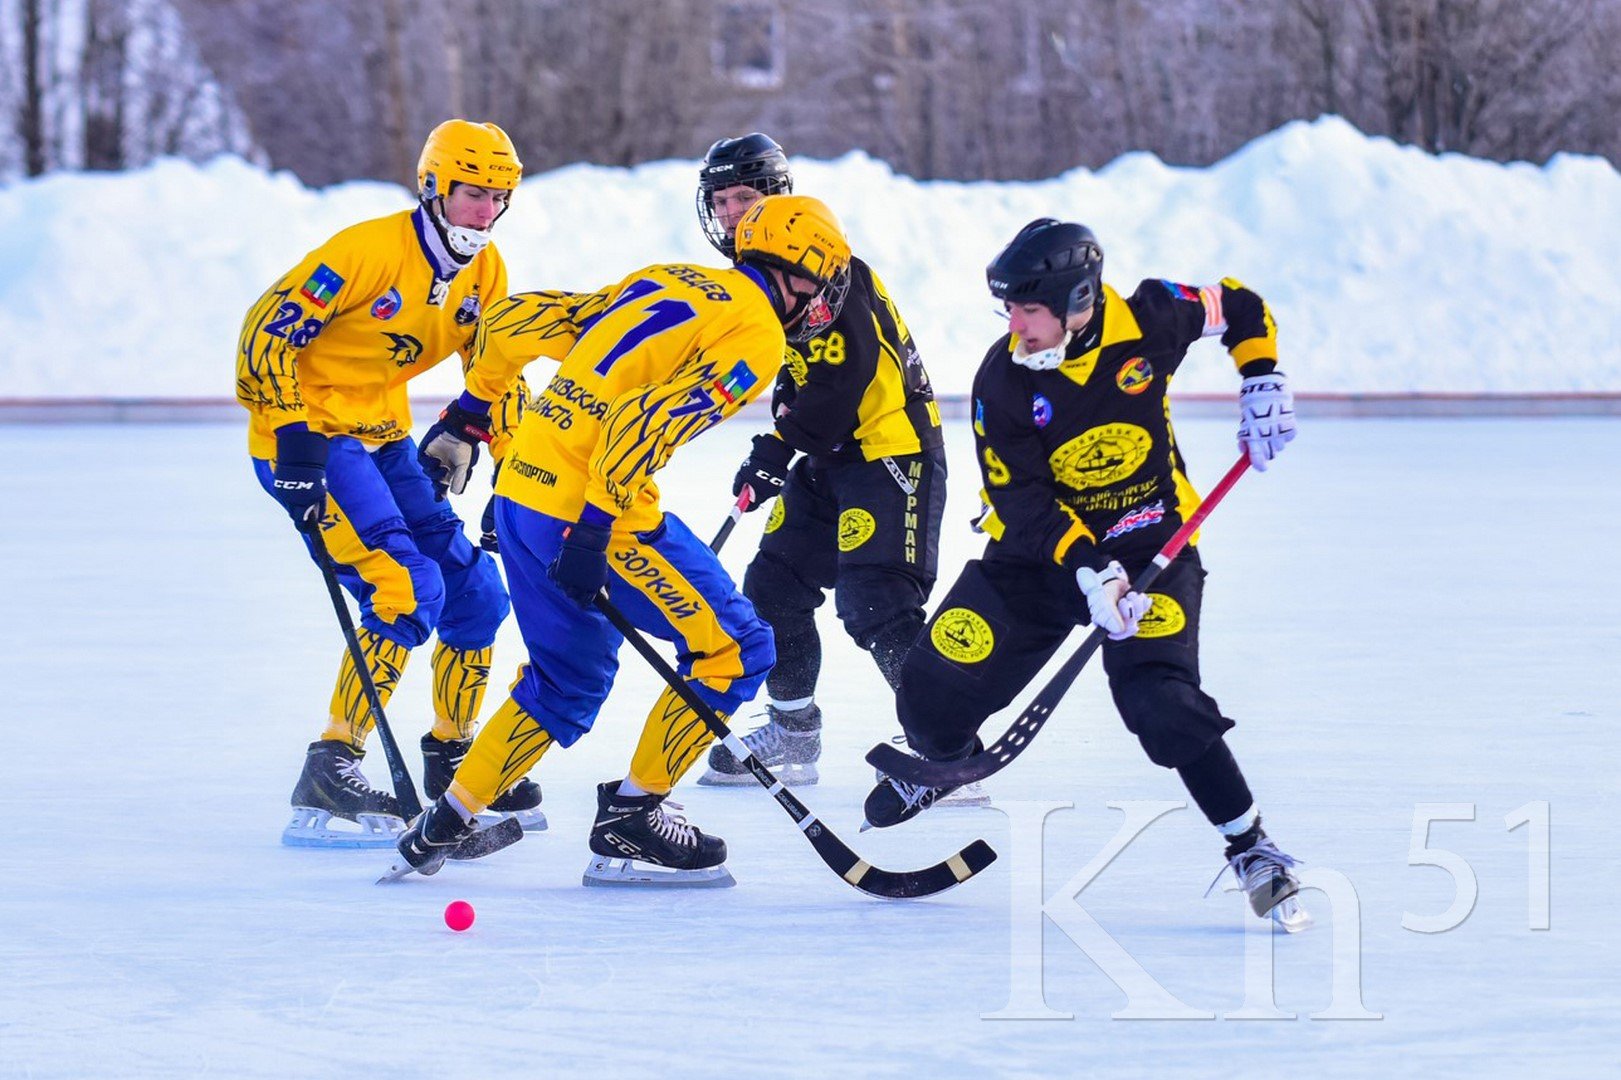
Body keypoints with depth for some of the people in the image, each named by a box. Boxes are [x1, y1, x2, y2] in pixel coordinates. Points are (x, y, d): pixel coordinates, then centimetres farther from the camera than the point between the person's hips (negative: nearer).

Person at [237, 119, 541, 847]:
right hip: (310, 436, -8)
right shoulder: (372, 249, -21)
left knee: (475, 593, 7)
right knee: (406, 590, -22)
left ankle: (452, 759, 28)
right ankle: (329, 773, -19)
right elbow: (270, 328, -21)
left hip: (383, 438, 8)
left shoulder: (486, 273, 4)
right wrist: (293, 433, -27)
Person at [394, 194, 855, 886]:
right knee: (735, 649, 3)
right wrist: (596, 532, -22)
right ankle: (629, 819, 6)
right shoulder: (755, 336, -5)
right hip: (595, 502, -9)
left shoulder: (667, 283, 19)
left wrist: (474, 403, 37)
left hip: (524, 485, 9)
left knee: (570, 676, 25)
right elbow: (645, 423, -20)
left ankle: (444, 826, 25)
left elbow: (517, 321, 22)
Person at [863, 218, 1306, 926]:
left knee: (1160, 699, -25)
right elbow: (1022, 499, -18)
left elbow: (1239, 308, 5)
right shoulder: (1003, 380, -16)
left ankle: (1251, 847, -13)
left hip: (1152, 540, -2)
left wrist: (1262, 381, -7)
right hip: (1040, 548, 2)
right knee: (936, 685, -1)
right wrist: (1087, 569, -30)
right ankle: (943, 759, 38)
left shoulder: (1151, 322, -16)